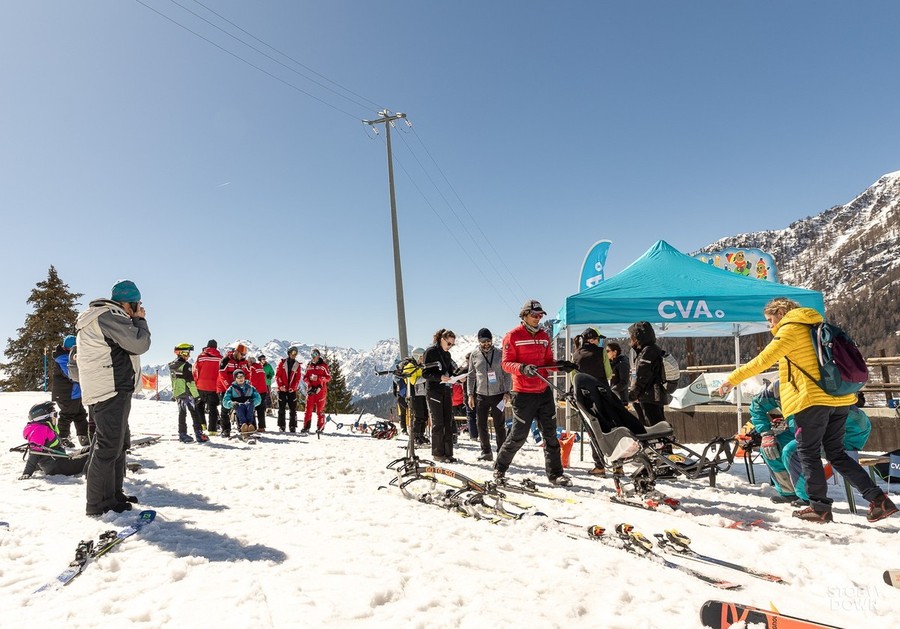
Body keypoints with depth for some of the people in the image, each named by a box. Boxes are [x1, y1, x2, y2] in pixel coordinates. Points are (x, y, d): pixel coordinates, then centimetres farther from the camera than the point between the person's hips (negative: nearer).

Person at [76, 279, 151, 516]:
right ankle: (98, 503, 0)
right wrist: (140, 320, -4)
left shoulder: (96, 318, 19)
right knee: (109, 446, -6)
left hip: (113, 390, 11)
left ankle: (113, 494, 26)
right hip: (112, 390, -11)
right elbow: (140, 343, -17)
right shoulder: (110, 316, -16)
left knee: (120, 443, 17)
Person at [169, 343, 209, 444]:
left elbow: (173, 381, 18)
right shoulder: (185, 366, -15)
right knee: (195, 413, -2)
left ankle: (182, 435, 14)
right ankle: (199, 435, -3)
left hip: (177, 393, 8)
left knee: (182, 414, 12)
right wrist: (196, 395, -13)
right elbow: (190, 382, -17)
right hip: (187, 393, -8)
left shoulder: (172, 366, 11)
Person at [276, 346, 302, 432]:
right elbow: (277, 375, 0)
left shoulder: (297, 365, 7)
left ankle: (293, 426, 4)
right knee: (281, 409, 3)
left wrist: (294, 387, -11)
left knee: (293, 409, 0)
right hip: (282, 389, -1)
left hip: (292, 390, 1)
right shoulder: (282, 363, 4)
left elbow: (298, 379, 3)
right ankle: (281, 426, 9)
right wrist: (280, 386, -12)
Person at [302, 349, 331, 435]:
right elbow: (305, 377, 13)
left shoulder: (323, 365, 0)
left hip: (320, 389, -3)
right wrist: (310, 378, -9)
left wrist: (318, 378, -16)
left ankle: (320, 427, 9)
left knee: (320, 409, 1)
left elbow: (328, 378, -3)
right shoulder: (309, 365, 12)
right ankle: (306, 428, 1)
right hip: (310, 389, 3)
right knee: (308, 409, -1)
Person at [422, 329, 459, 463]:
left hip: (446, 390, 7)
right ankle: (437, 454, 7)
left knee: (448, 423, 5)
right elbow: (425, 373, -12)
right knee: (438, 423, -2)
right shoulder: (430, 352, -7)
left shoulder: (447, 354, 15)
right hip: (434, 391, -7)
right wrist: (440, 377, -26)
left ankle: (448, 453, 10)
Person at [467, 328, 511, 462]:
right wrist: (470, 394, 5)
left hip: (498, 395, -2)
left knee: (499, 425, 0)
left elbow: (507, 374, 3)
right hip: (481, 395, 3)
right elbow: (471, 376, 11)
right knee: (481, 425, 5)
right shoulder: (474, 355, 6)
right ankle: (486, 452, 17)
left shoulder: (500, 354, 0)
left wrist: (507, 392, -5)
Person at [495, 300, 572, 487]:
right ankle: (499, 469, 20)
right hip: (523, 393, -6)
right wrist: (522, 368, -28)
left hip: (544, 391, 6)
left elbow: (548, 361, 17)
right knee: (518, 435, 0)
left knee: (550, 433, 8)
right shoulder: (513, 336, -6)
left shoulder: (544, 336, 12)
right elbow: (506, 363, -10)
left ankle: (555, 473, 17)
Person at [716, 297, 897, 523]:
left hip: (812, 399, -8)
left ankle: (820, 508, 8)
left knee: (808, 453, 3)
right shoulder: (816, 326, 19)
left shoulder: (790, 329, -6)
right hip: (840, 399, 8)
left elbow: (762, 361, -13)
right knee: (837, 454, 16)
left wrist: (732, 379, -9)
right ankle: (879, 499, 10)